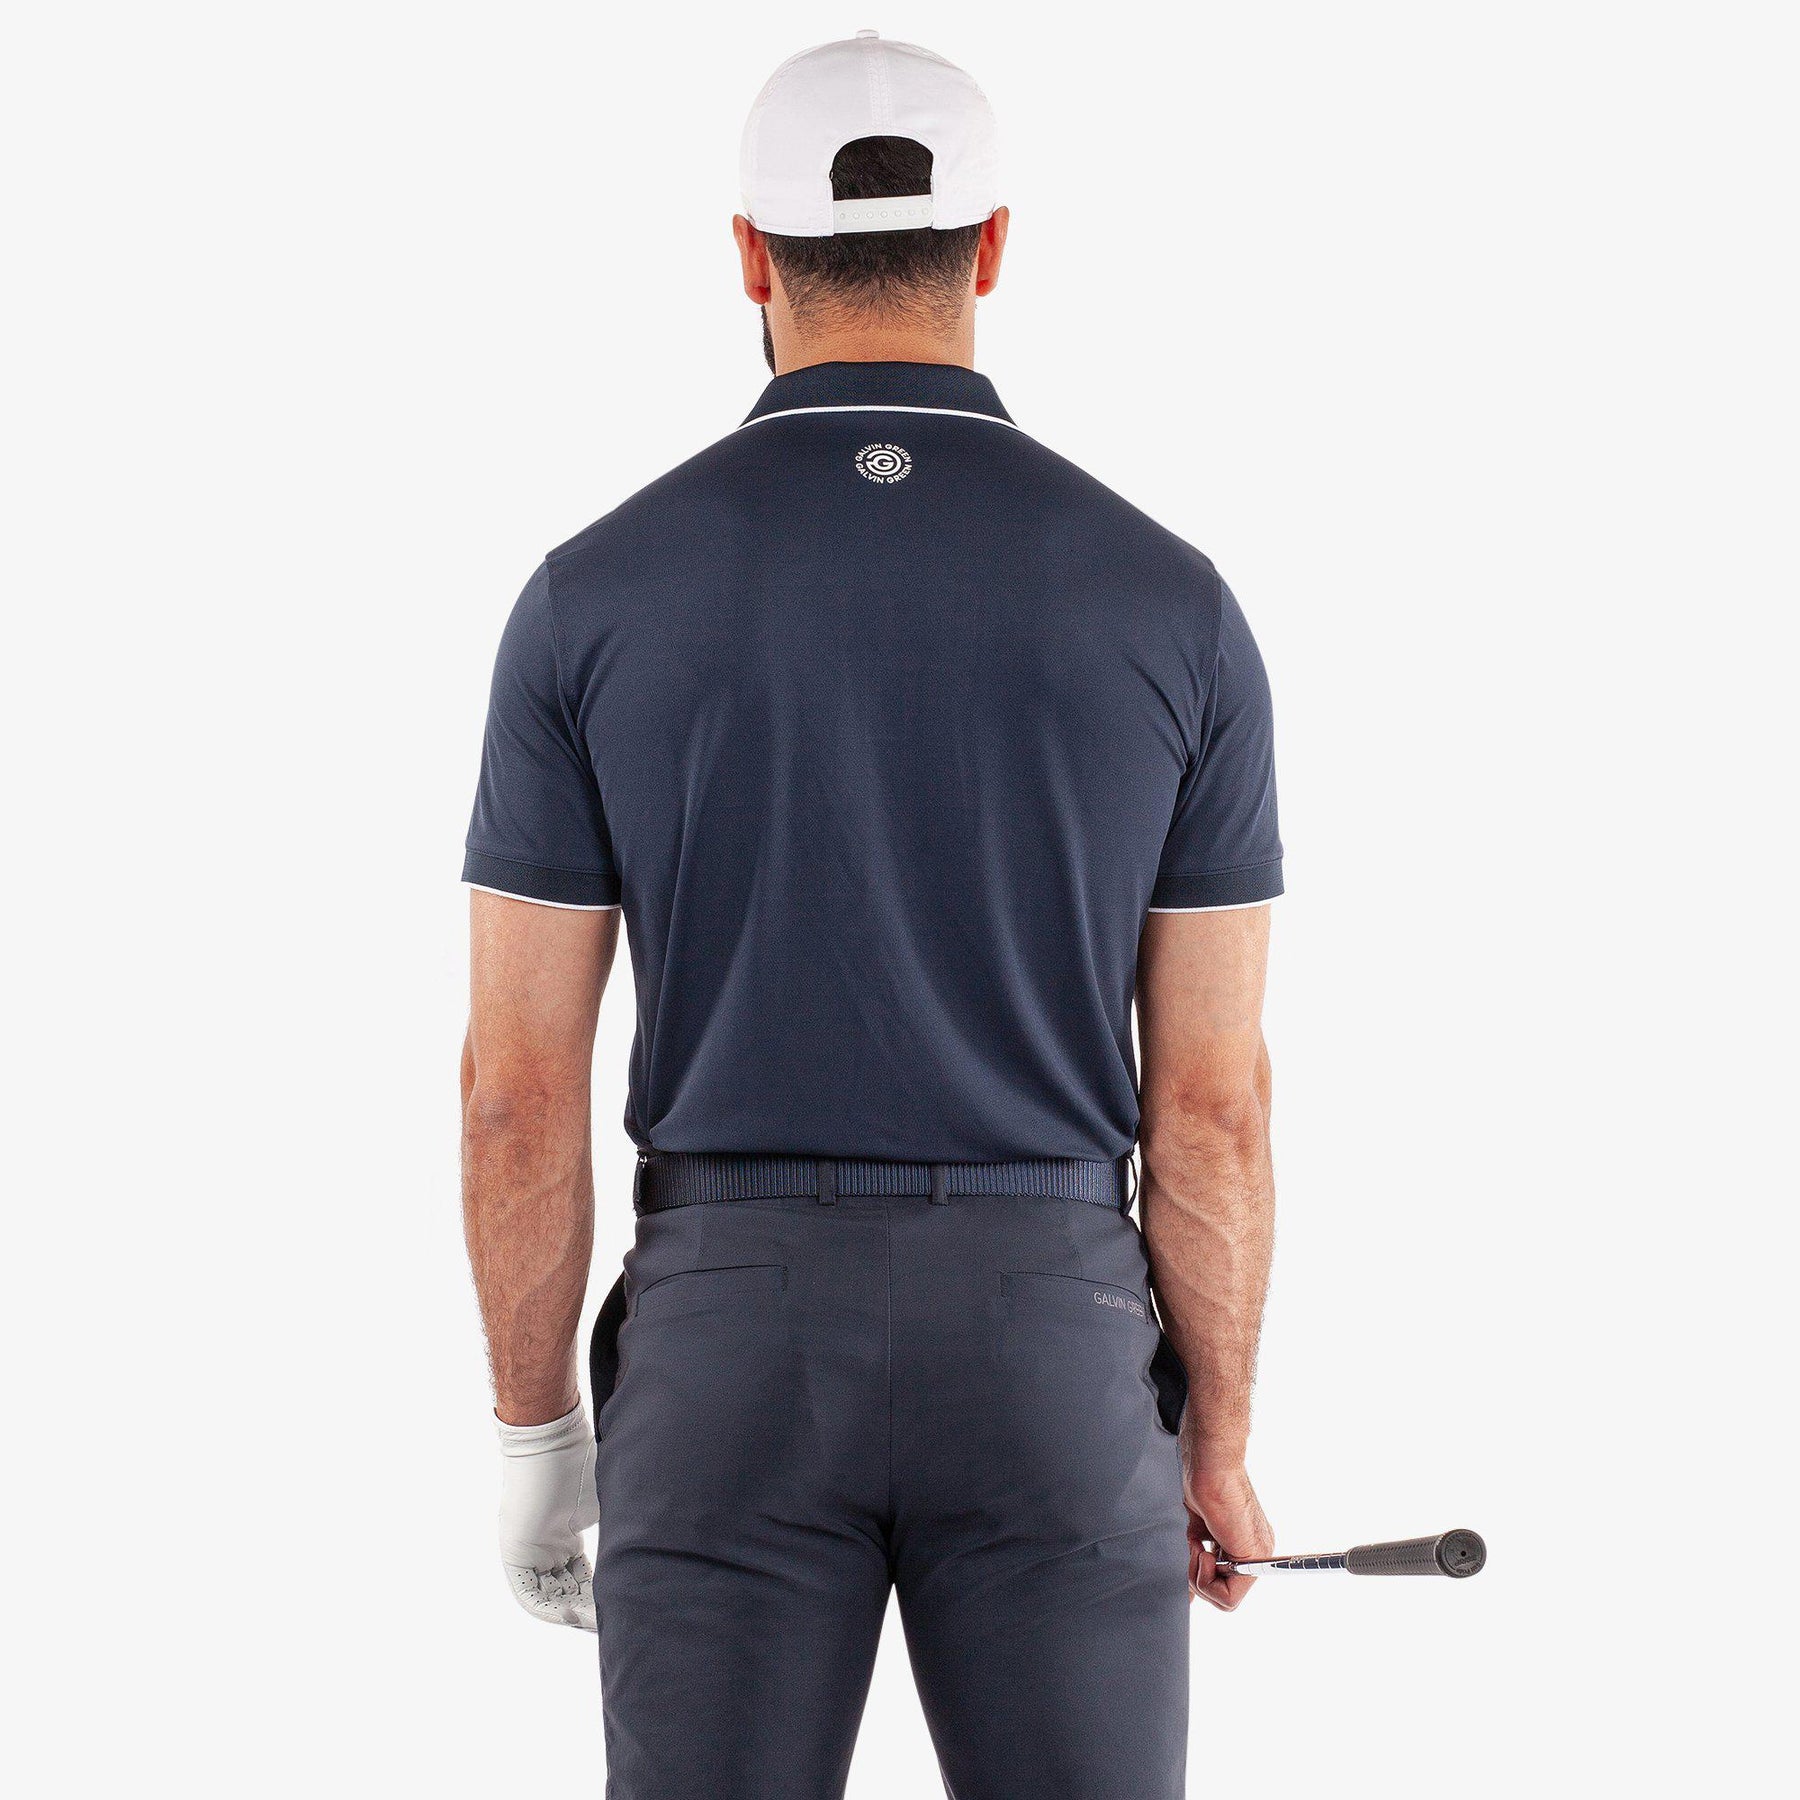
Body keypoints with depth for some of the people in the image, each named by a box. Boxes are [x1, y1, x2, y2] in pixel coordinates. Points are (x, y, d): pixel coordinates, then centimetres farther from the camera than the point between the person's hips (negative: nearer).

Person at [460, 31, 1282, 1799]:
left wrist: (535, 1435, 9)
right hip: (1049, 1343, 0)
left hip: (731, 1341, 0)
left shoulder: (594, 598, -5)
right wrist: (1218, 1436, 10)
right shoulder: (1169, 605, -4)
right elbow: (1213, 1099, -2)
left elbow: (516, 1086, -3)